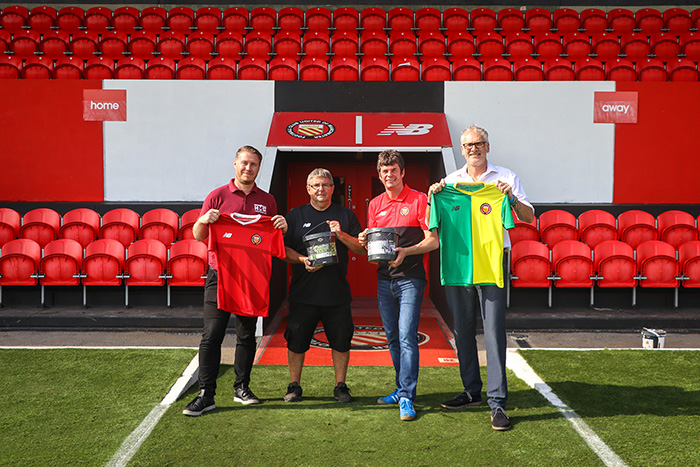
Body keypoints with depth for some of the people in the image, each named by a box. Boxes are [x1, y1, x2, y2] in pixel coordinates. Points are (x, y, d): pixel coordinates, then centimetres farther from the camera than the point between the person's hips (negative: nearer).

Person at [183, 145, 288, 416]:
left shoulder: (267, 201, 12)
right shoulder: (218, 196, 4)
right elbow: (198, 236, 5)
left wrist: (282, 228, -6)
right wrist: (204, 220, -16)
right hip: (220, 275, -2)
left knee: (247, 335, 10)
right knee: (212, 335, -7)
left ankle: (242, 388, 23)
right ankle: (206, 394, -1)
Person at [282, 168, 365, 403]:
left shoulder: (346, 215, 9)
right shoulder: (295, 215, 8)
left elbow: (362, 249, 5)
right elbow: (283, 249, 4)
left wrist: (342, 235, -11)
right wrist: (303, 260, -14)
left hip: (337, 292, 1)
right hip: (303, 293, 0)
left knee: (341, 341, 5)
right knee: (296, 341, 4)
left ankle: (340, 386, 20)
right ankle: (294, 386, 20)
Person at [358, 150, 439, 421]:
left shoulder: (419, 200, -2)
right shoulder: (375, 204, 14)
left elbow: (433, 241, -6)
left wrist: (406, 251, -21)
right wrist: (364, 242, -5)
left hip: (410, 278, -6)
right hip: (384, 279, 6)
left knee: (407, 336, -12)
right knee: (392, 337, 12)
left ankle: (406, 397, -9)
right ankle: (402, 388, 25)